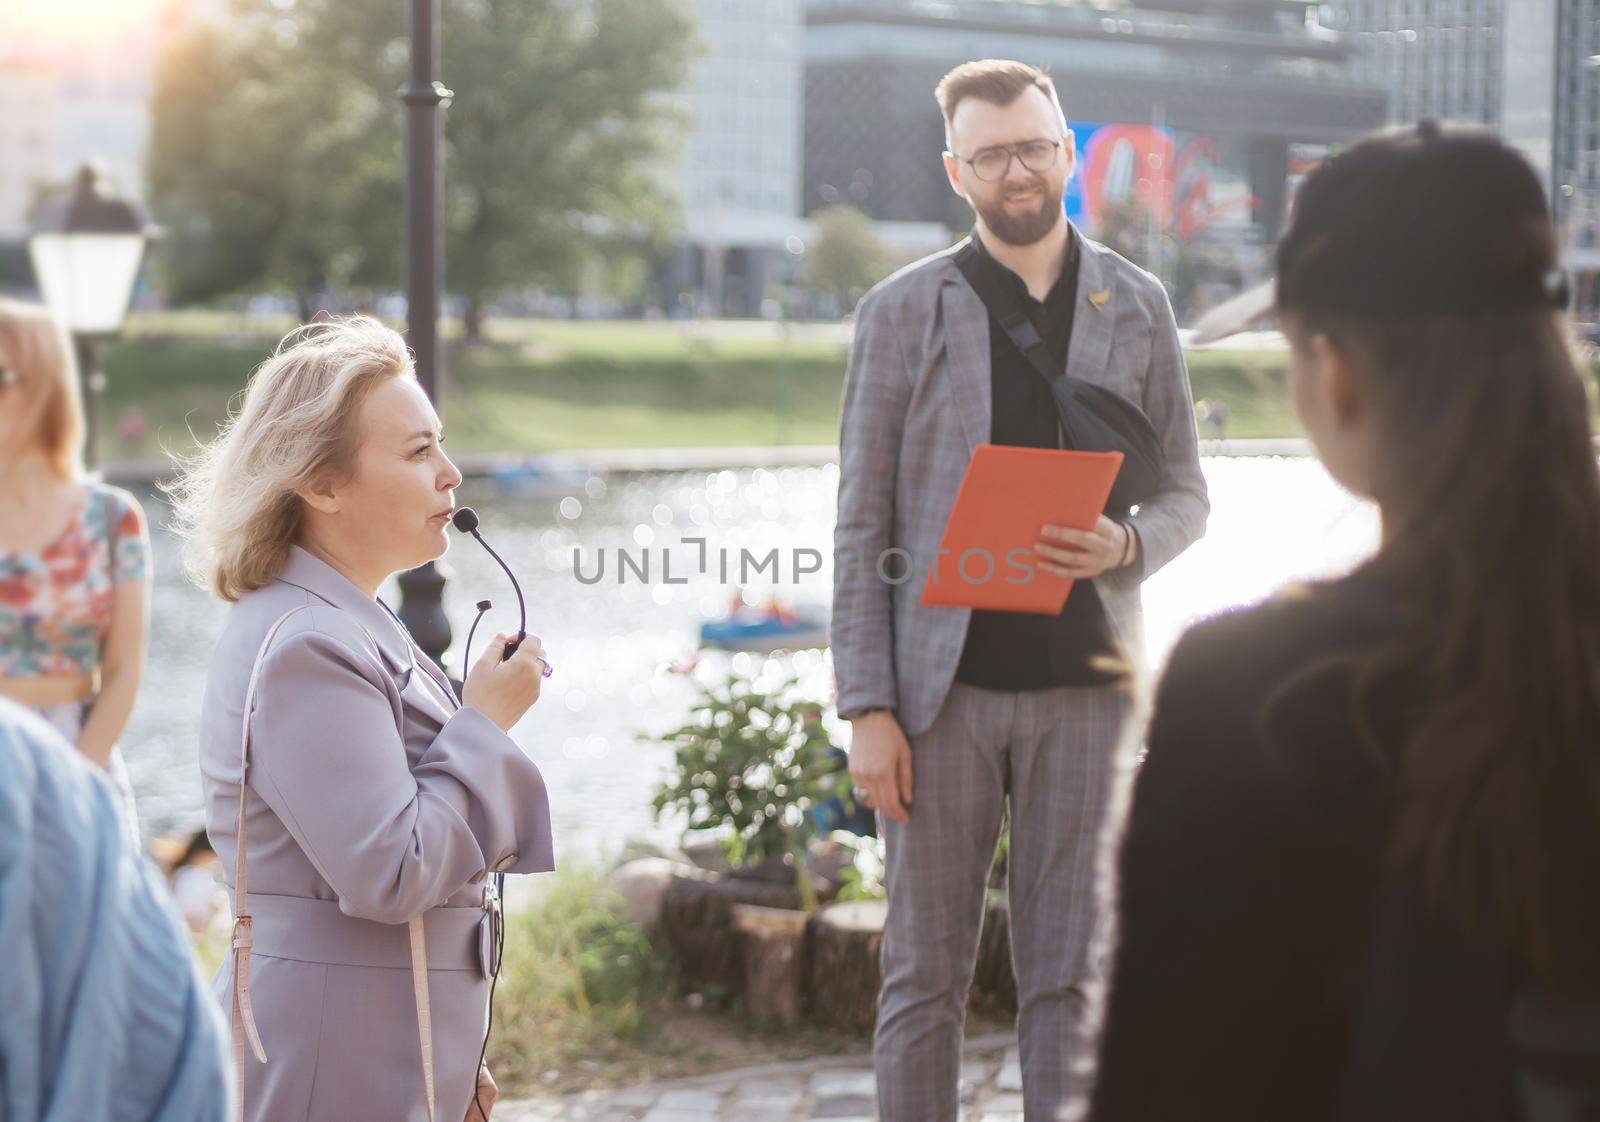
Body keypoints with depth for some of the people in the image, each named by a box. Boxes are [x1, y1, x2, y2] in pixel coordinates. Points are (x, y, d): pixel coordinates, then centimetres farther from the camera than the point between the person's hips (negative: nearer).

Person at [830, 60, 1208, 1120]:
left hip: (1085, 683, 1)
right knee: (926, 971, 4)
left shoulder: (1136, 306, 8)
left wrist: (1123, 545, -12)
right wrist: (868, 707, -6)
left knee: (1070, 976, 6)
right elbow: (862, 526, 1)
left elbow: (1186, 494, 12)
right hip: (944, 683, -1)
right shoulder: (902, 310, 2)